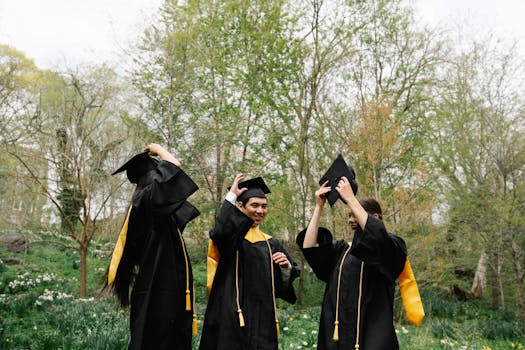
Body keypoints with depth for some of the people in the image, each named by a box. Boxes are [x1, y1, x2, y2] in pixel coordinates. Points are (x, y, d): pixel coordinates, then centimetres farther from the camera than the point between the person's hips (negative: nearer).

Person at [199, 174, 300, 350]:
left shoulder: (271, 244, 14)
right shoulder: (231, 235, 0)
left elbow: (285, 283, 14)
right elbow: (219, 231, -26)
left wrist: (286, 267, -8)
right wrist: (231, 195, -16)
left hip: (263, 319, 5)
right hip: (232, 315, -4)